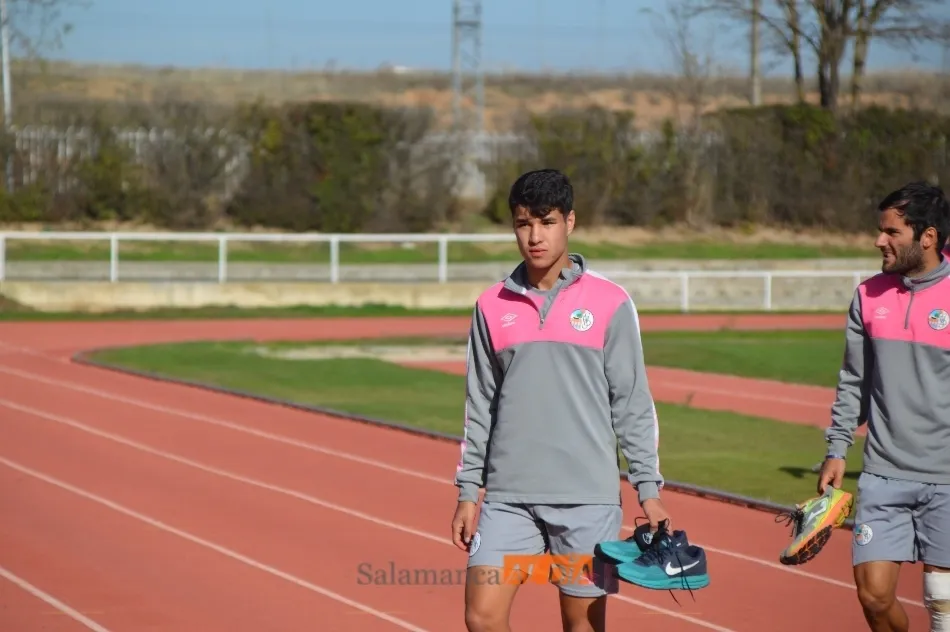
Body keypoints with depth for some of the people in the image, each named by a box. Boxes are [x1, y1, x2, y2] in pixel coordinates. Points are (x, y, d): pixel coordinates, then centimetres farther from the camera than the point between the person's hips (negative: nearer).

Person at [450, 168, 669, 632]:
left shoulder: (610, 303, -2)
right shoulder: (492, 306, 6)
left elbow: (632, 404, 1)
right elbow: (480, 405, 11)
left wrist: (648, 489, -4)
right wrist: (467, 490, 9)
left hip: (587, 496, -2)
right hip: (508, 495, 2)